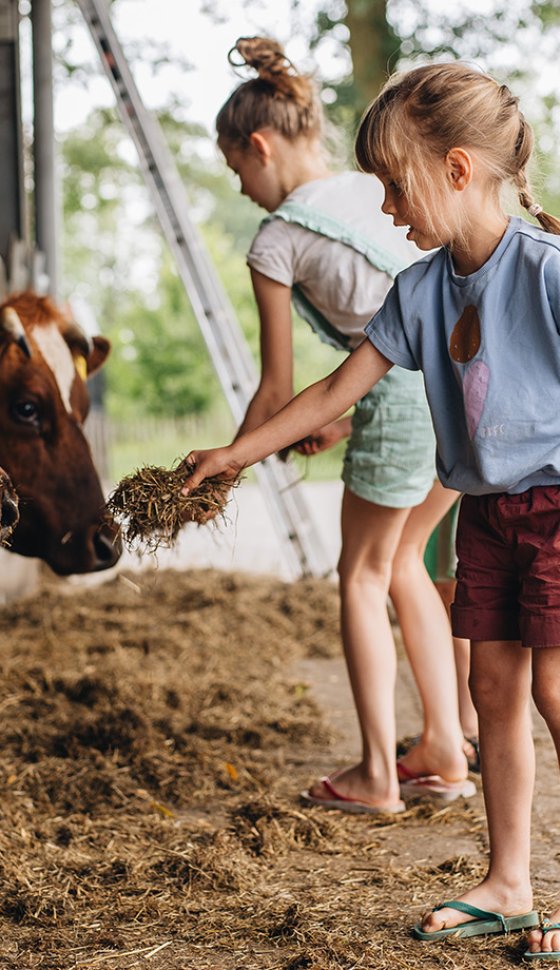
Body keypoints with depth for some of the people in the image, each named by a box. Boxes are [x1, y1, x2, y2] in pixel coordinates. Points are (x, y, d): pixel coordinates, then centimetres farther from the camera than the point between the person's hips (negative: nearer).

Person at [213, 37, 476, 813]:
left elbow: (276, 391, 2)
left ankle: (377, 776, 16)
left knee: (363, 577, 11)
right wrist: (347, 420, 25)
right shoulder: (377, 189, 17)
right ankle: (444, 752, 25)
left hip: (410, 393, -7)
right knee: (403, 560, 21)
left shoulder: (277, 241, -2)